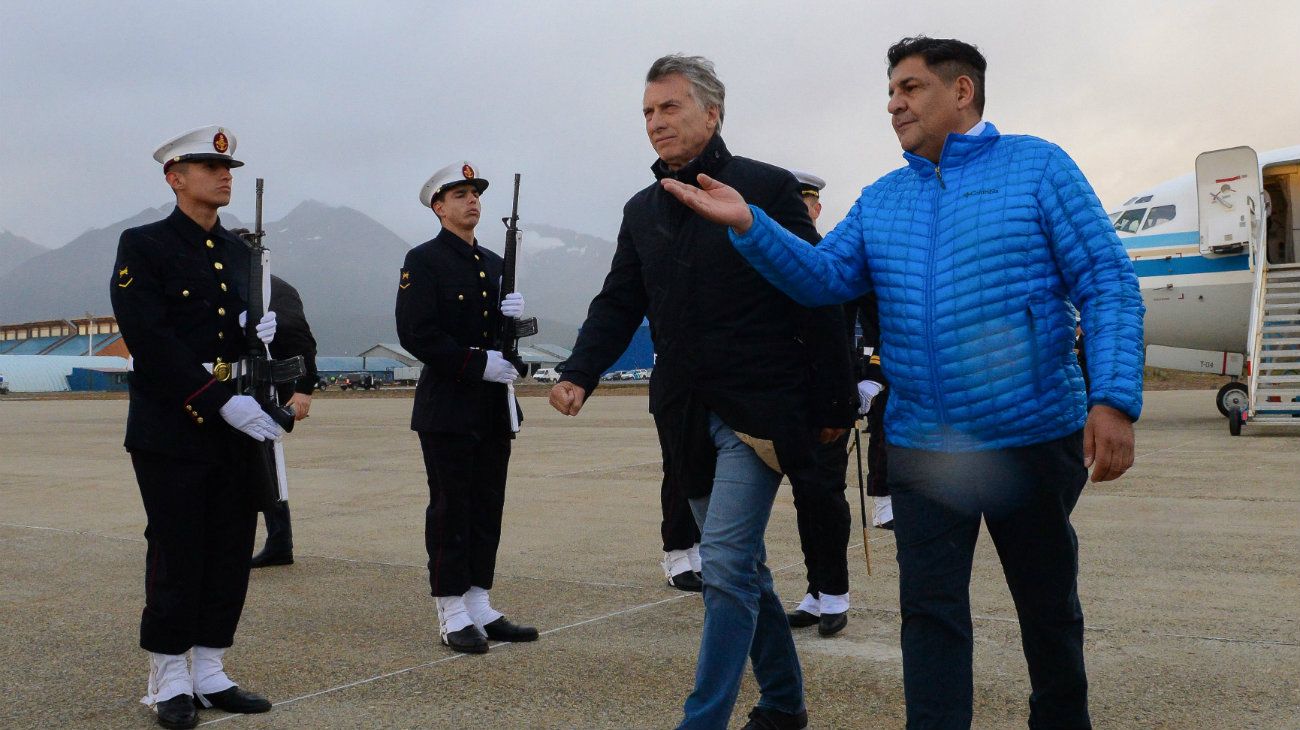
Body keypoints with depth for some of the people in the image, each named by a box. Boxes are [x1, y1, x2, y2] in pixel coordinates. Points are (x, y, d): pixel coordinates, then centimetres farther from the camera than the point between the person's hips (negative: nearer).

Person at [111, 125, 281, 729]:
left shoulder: (239, 251, 14)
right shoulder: (143, 247, -5)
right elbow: (152, 343, -15)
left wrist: (260, 332, -4)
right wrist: (223, 402, -21)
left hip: (238, 430, 6)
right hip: (171, 434, -6)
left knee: (231, 556, 8)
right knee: (177, 558, 1)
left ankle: (210, 675, 20)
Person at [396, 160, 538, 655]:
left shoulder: (495, 264, 17)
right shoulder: (423, 261, -4)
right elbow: (416, 334, -14)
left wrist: (510, 315, -5)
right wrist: (478, 363, -18)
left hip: (493, 409, 7)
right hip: (448, 408, -7)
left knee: (488, 509, 10)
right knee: (450, 510, -2)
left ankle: (480, 607, 18)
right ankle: (452, 616, 6)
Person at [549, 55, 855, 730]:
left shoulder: (767, 188, -5)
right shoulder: (642, 211, 13)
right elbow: (618, 305, 12)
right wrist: (580, 372, -6)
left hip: (758, 412, -6)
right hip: (687, 416, 6)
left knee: (725, 565, -12)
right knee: (741, 567, 15)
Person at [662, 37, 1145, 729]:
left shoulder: (1037, 167, -3)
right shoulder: (881, 200, 11)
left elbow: (1108, 284, -8)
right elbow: (823, 277, 0)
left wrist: (1114, 399, -18)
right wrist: (748, 224, -15)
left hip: (1034, 437, -3)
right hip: (922, 444, 3)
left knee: (1048, 604, 14)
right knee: (930, 611, 5)